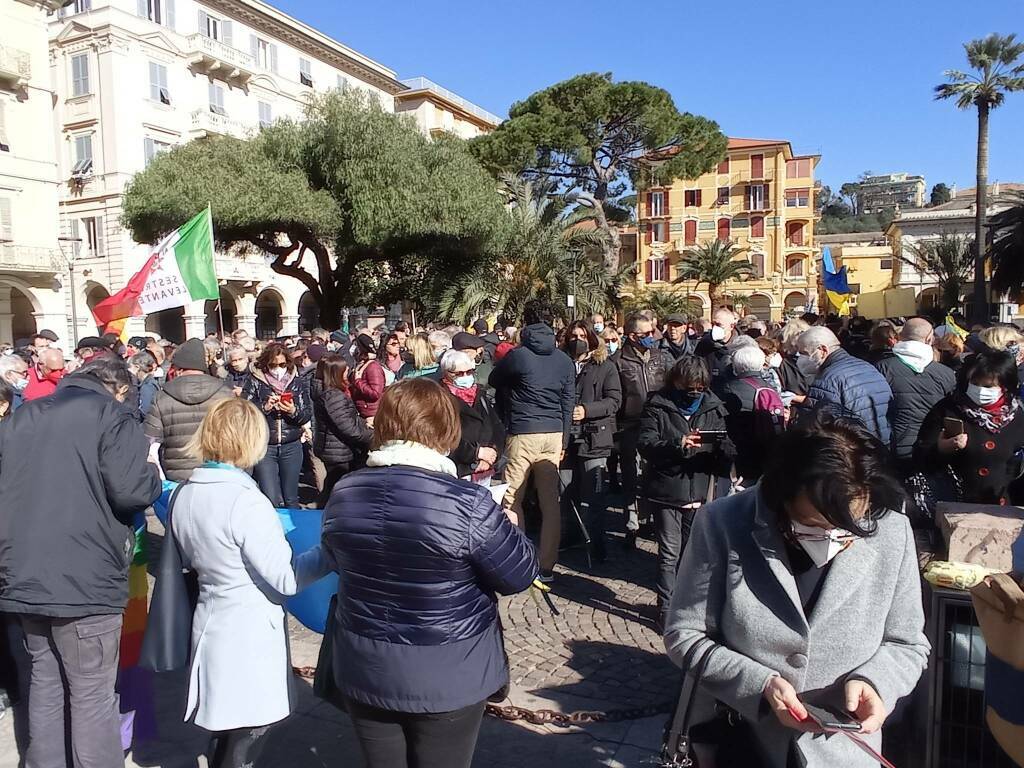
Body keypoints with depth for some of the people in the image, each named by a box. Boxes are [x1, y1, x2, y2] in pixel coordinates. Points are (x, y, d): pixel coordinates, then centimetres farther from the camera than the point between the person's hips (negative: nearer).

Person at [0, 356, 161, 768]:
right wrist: (153, 475, 2)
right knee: (92, 693, 4)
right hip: (83, 577, -7)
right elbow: (129, 491, -18)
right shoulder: (112, 416, -8)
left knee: (45, 680, 20)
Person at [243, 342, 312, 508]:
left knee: (291, 499, 11)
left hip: (292, 446, 2)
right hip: (264, 446, -2)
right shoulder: (255, 382, 0)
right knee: (271, 500, -6)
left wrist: (294, 411, -16)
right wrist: (265, 407, -19)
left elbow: (308, 413, 3)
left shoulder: (298, 382, 5)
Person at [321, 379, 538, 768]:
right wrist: (508, 527, 6)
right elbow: (521, 575, -12)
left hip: (365, 672, 4)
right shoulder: (466, 502, -24)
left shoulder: (343, 493, -9)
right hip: (446, 678, -3)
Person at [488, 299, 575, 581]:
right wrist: (563, 441, 16)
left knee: (511, 500, 6)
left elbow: (493, 382, 11)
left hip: (523, 434, -4)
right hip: (554, 435, 5)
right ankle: (546, 565, 14)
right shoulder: (565, 361, 7)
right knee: (550, 501, 8)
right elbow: (569, 404, 9)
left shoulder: (517, 356, -6)